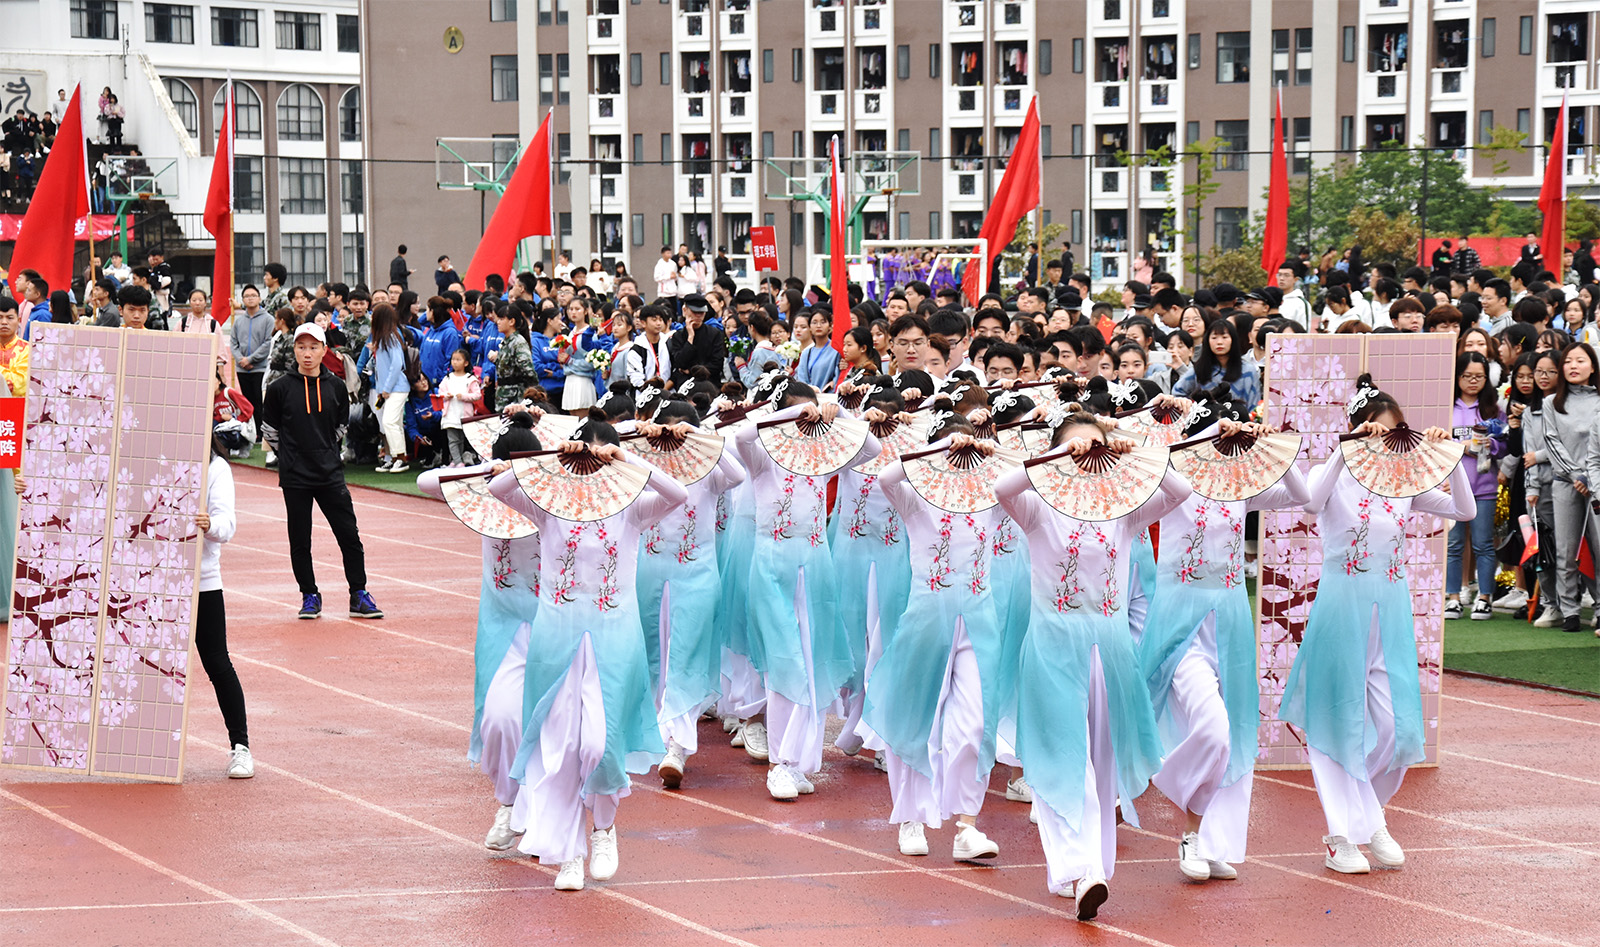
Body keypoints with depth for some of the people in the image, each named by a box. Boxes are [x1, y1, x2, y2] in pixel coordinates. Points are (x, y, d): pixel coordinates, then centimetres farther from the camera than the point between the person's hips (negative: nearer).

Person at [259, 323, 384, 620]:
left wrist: (330, 455, 10)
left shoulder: (336, 387, 4)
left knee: (349, 536, -1)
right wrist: (290, 456, 7)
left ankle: (359, 596, 8)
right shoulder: (280, 388, -3)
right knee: (300, 540, 4)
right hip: (294, 477, -1)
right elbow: (270, 428, 8)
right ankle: (310, 596, 16)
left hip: (331, 475, 1)